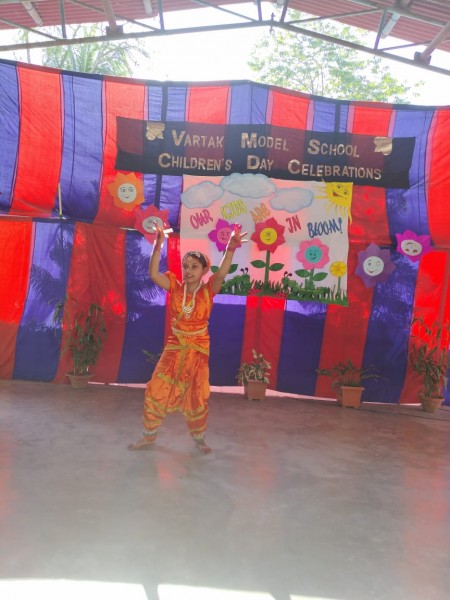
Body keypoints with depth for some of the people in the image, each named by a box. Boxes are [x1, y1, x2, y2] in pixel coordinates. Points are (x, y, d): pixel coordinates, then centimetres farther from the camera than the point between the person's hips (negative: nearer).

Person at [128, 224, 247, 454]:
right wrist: (158, 246, -32)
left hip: (198, 349, -2)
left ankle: (199, 439, 30)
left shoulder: (208, 290, -10)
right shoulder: (176, 287, -5)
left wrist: (231, 248, -46)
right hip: (174, 347, 2)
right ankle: (149, 437, 22)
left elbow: (221, 274, -30)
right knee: (156, 390, 3)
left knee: (197, 396, 8)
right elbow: (153, 274, -20)